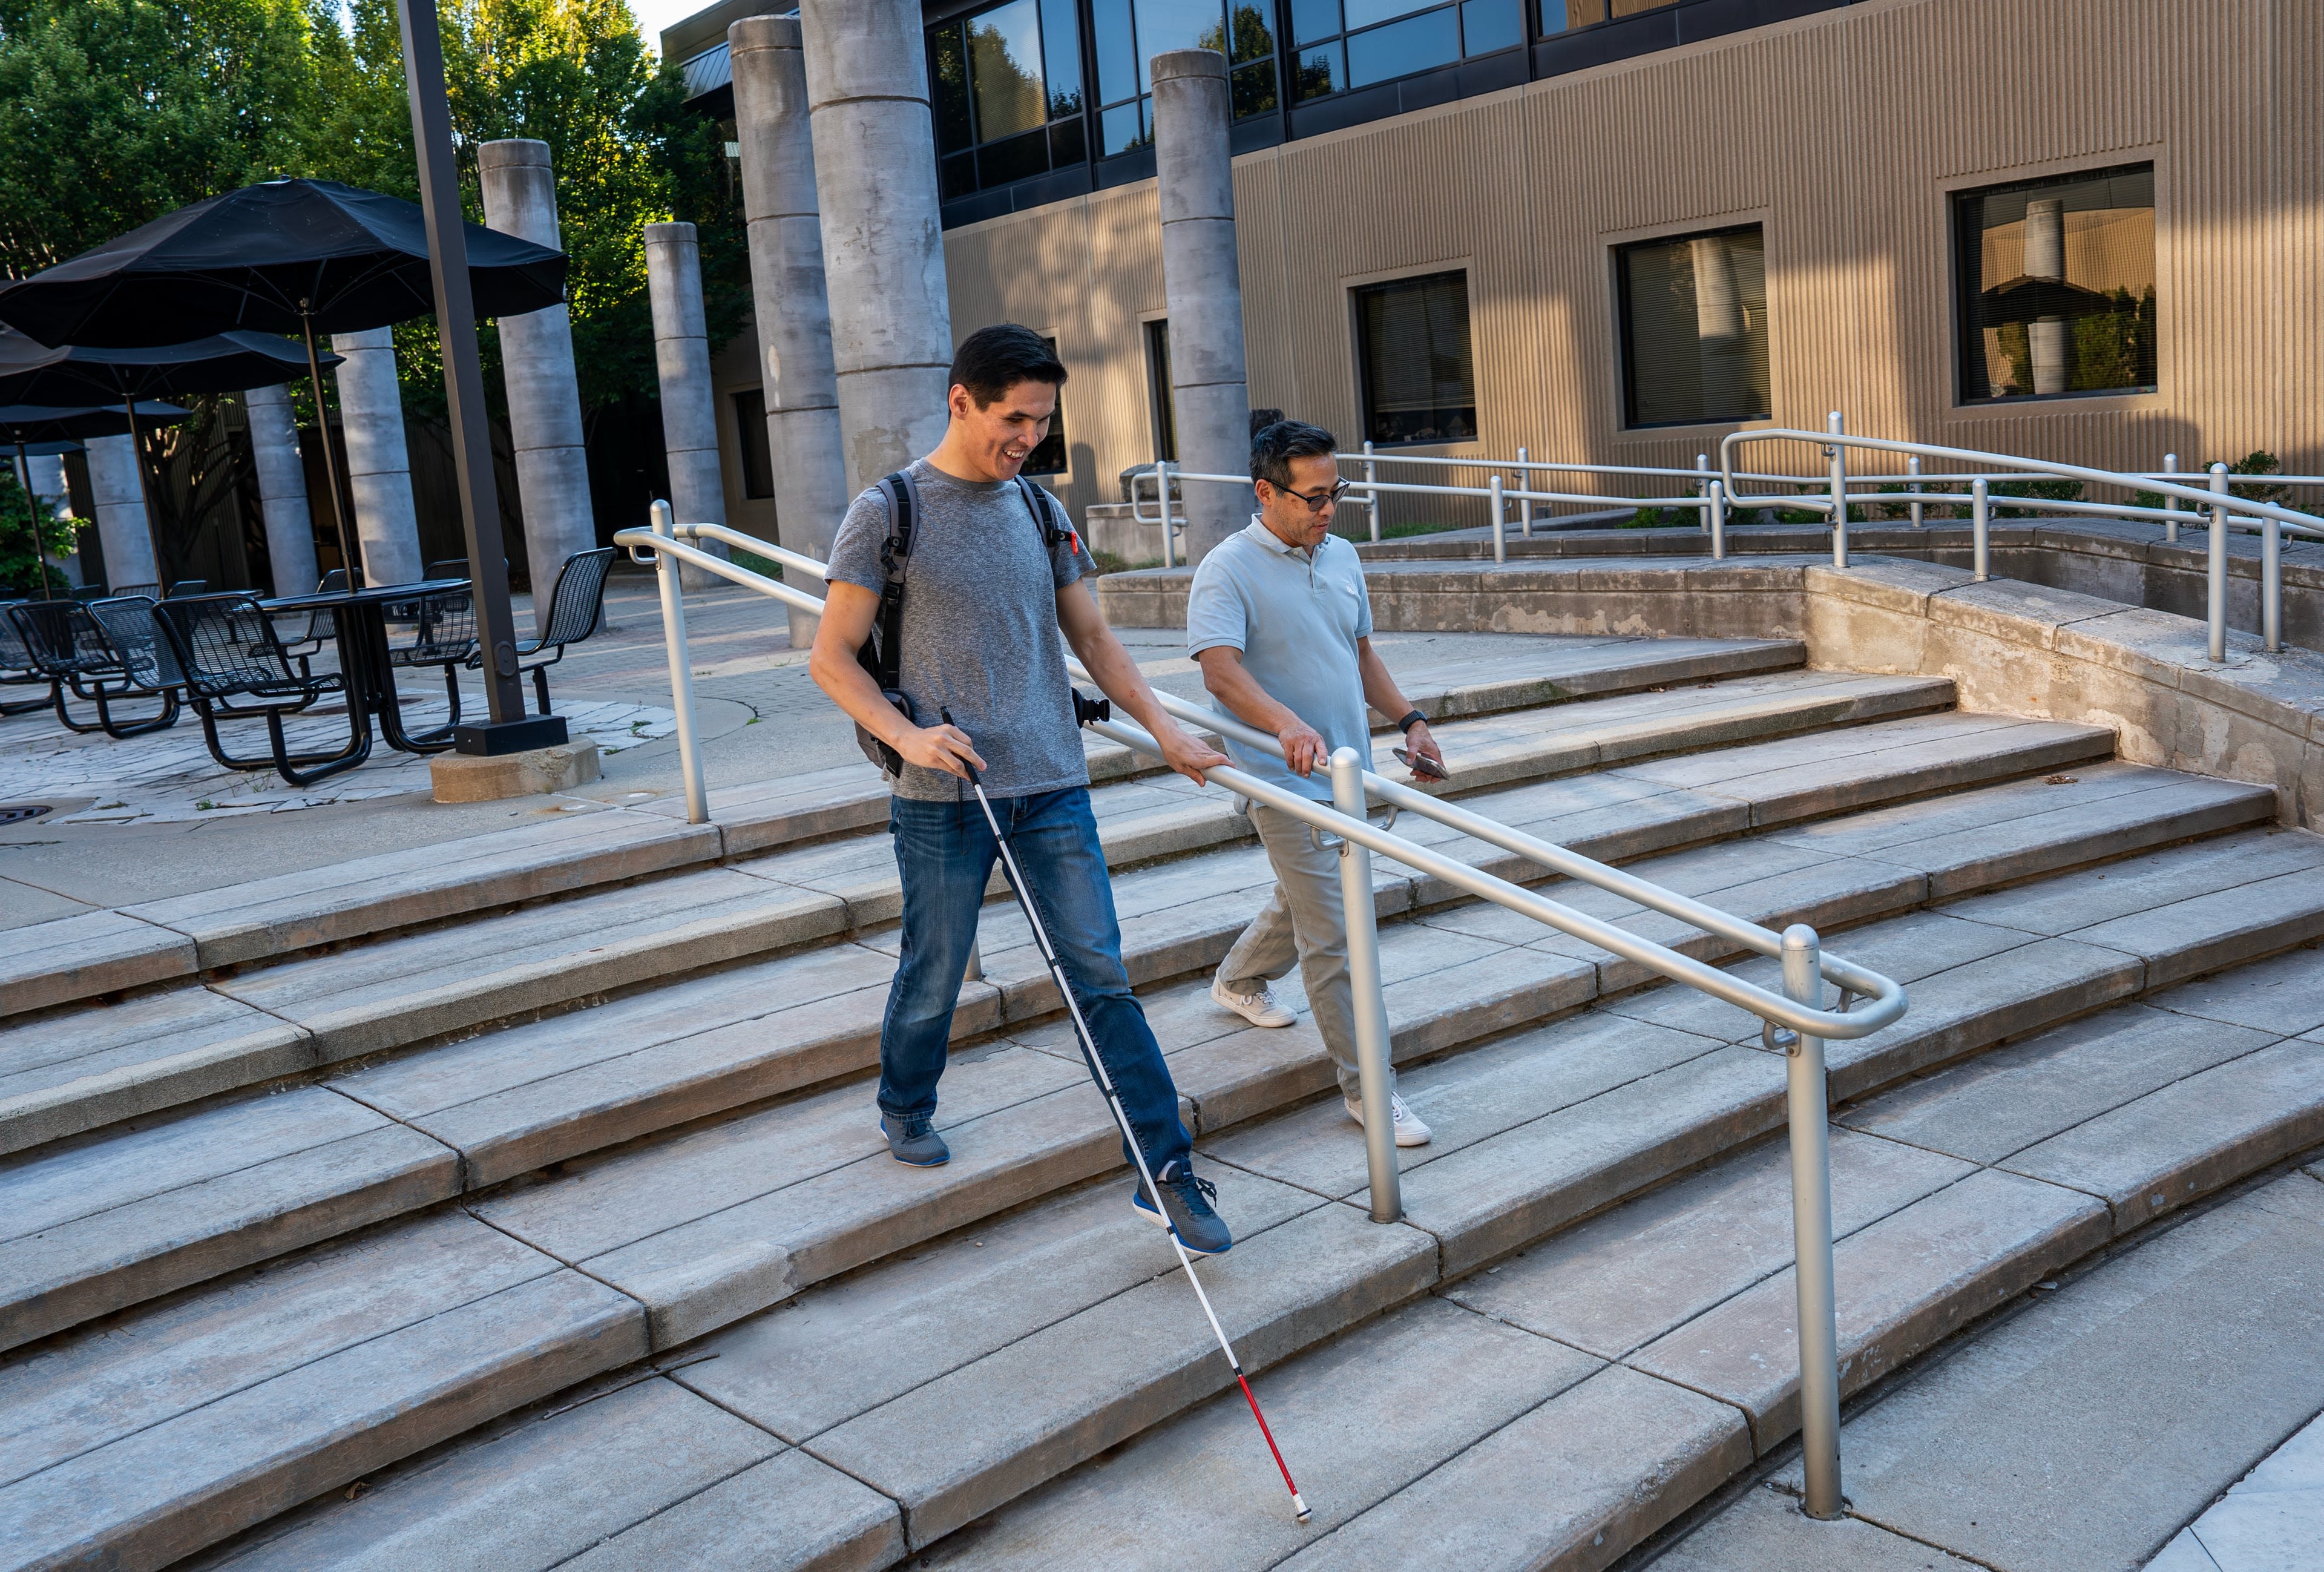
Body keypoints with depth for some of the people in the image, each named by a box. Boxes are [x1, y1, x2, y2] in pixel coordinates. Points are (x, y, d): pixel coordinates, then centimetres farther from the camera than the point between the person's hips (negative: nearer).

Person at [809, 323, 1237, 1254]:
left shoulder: (1039, 511, 11)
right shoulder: (889, 513, -3)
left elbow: (1093, 639, 17)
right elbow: (830, 660, -4)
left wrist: (1165, 733, 8)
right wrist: (905, 734, -19)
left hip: (1052, 786, 3)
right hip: (944, 794, -3)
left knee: (1101, 977, 0)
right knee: (933, 977, 11)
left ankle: (1167, 1172, 4)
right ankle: (906, 1114, 40)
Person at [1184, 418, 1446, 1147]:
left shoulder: (1342, 557, 10)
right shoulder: (1228, 571, -15)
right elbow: (1221, 673, -28)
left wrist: (1408, 719, 10)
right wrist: (1290, 726, -43)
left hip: (1347, 771, 8)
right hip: (1287, 783, -8)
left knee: (1305, 903, 25)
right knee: (1334, 936, -7)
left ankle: (1239, 979, 51)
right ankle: (1367, 1086, 2)